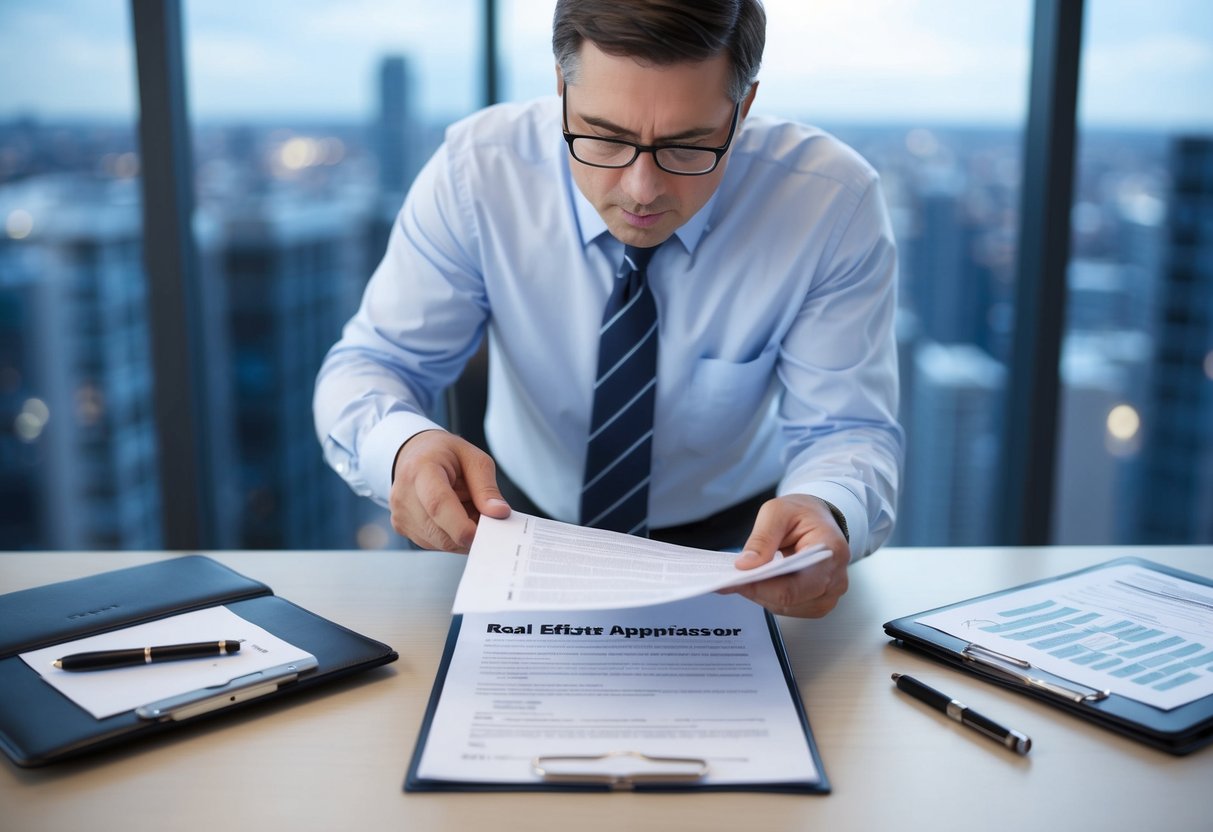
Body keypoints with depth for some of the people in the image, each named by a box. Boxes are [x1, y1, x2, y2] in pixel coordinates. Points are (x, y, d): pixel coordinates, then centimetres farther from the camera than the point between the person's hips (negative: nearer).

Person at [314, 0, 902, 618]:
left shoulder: (833, 199, -19)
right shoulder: (477, 172, -17)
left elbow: (846, 430, -16)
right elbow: (372, 361, -12)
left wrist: (827, 514, -40)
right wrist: (402, 446, -36)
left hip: (731, 546, 1)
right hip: (524, 518, 0)